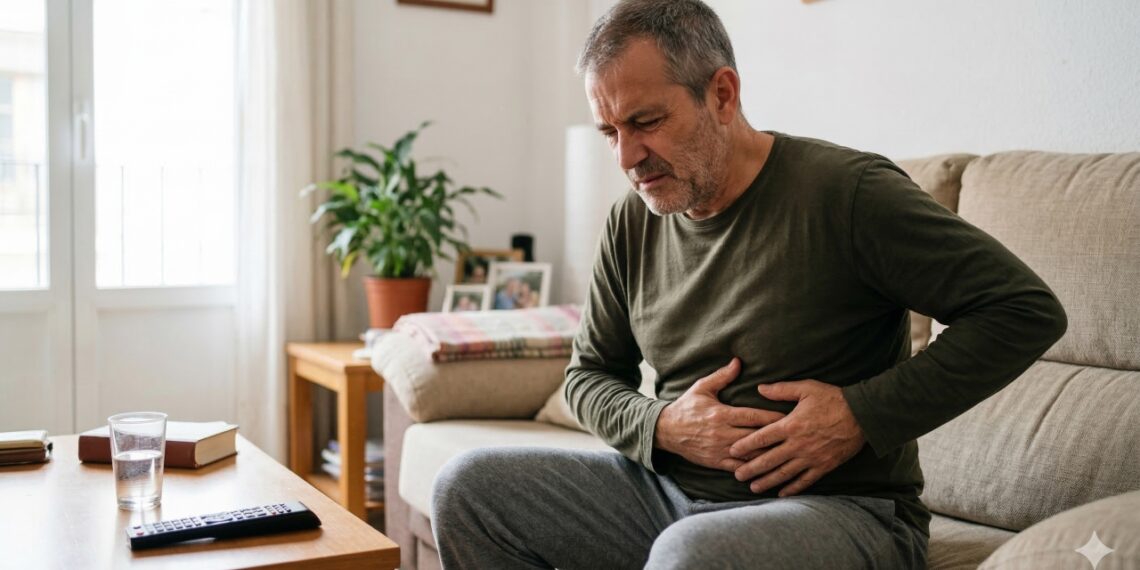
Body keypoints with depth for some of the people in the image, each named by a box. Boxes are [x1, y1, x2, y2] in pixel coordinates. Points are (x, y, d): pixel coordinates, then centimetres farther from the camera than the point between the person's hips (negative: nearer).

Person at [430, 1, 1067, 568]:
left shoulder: (845, 192, -13)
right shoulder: (634, 223, 6)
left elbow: (1029, 309, -12)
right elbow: (589, 375, 16)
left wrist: (864, 415, -17)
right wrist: (661, 425, -7)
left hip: (838, 509, -6)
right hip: (669, 491, 7)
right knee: (469, 486, -5)